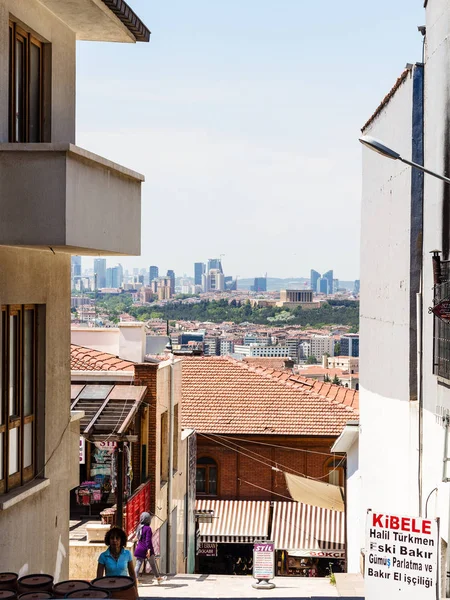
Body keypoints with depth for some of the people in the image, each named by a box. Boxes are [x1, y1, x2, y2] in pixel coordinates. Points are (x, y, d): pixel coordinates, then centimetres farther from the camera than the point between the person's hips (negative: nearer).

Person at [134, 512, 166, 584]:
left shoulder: (139, 527, 9)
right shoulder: (148, 528, -14)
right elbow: (148, 540, -21)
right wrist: (149, 550, -24)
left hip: (139, 549, 6)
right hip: (146, 549, -6)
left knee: (138, 564, 1)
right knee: (153, 564, 12)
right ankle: (158, 578, 27)